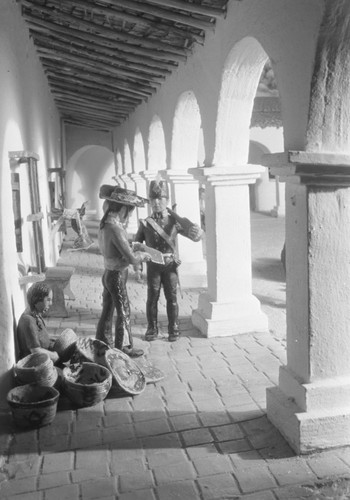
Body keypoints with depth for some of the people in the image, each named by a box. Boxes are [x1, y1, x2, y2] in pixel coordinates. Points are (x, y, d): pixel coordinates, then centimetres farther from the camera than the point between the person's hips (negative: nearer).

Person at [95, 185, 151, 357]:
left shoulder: (104, 225, 2)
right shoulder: (115, 229, -25)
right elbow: (132, 259, -26)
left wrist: (136, 253, 5)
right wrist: (143, 255, -7)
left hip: (108, 273, 8)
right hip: (117, 276, -8)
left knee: (107, 311, 18)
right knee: (123, 313, 7)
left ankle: (103, 344, 31)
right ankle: (124, 348, 21)